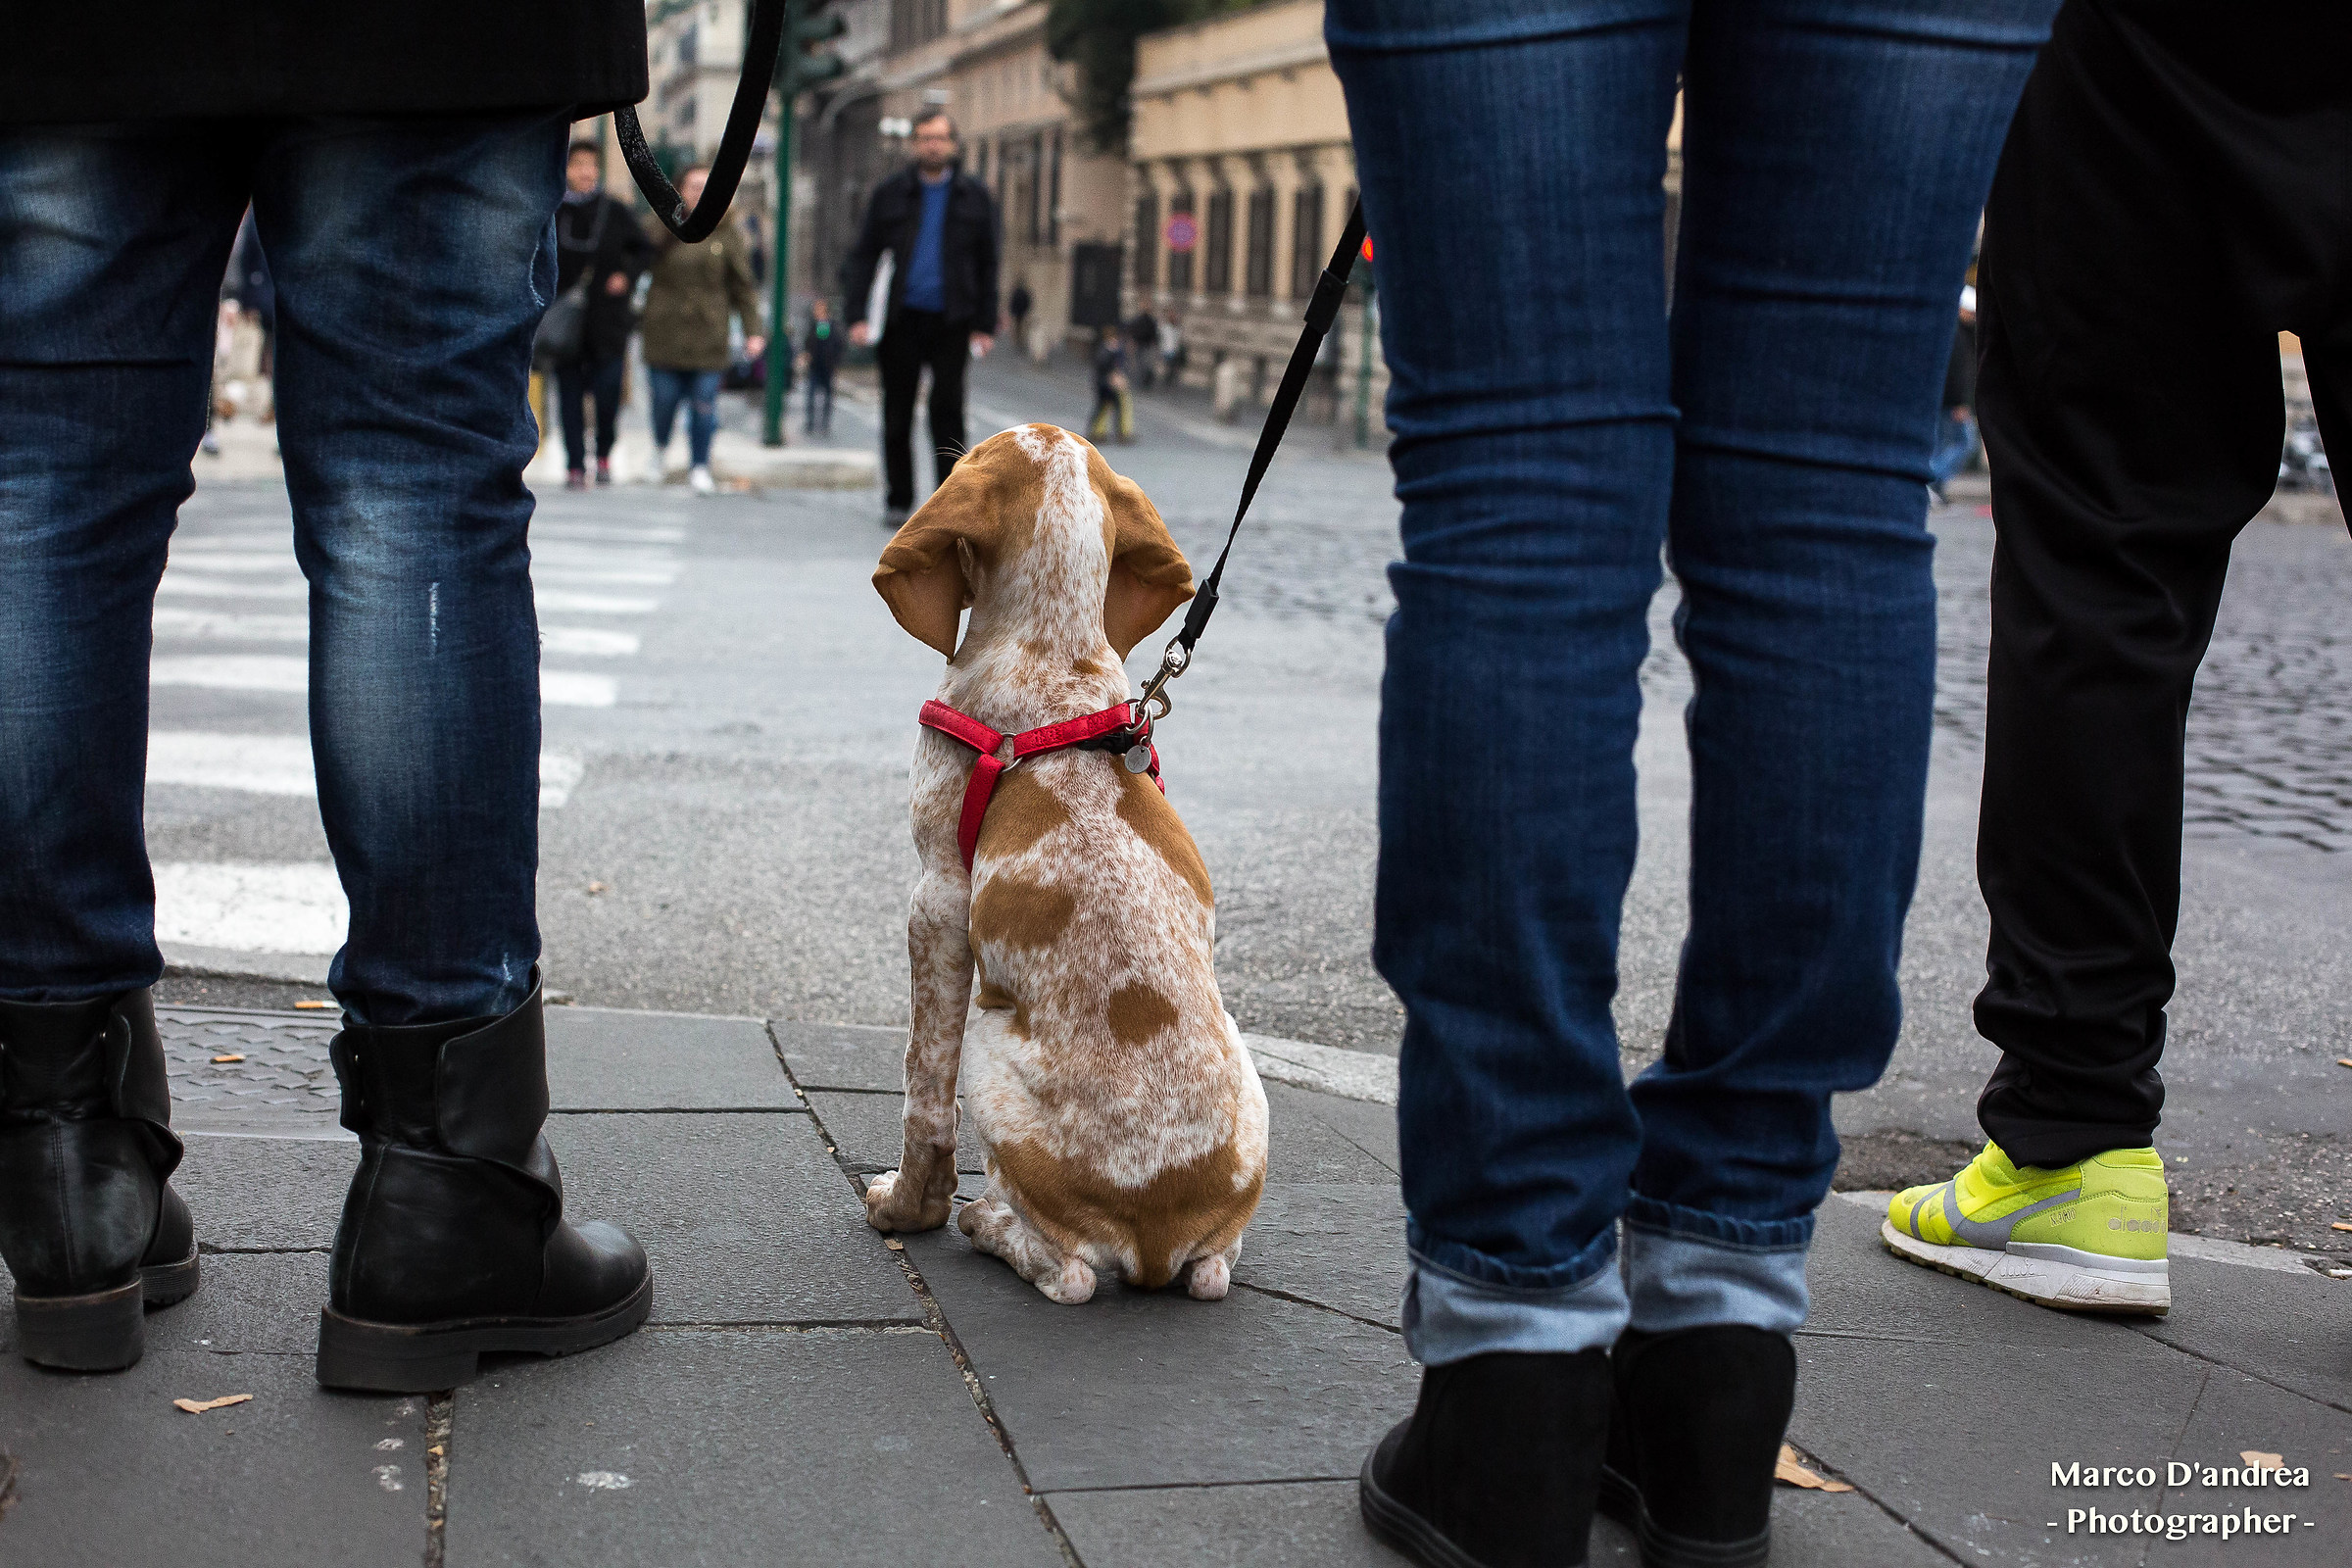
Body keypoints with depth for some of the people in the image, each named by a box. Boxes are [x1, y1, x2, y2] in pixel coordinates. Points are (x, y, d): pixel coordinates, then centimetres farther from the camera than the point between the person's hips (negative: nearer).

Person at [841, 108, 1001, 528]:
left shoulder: (974, 197, 7)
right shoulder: (890, 194, 6)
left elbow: (987, 265, 9)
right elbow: (863, 256, 6)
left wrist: (984, 324, 2)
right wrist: (857, 315, -5)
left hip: (951, 321, -1)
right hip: (902, 320, 1)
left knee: (947, 409, -6)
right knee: (897, 413, 5)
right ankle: (899, 499, 15)